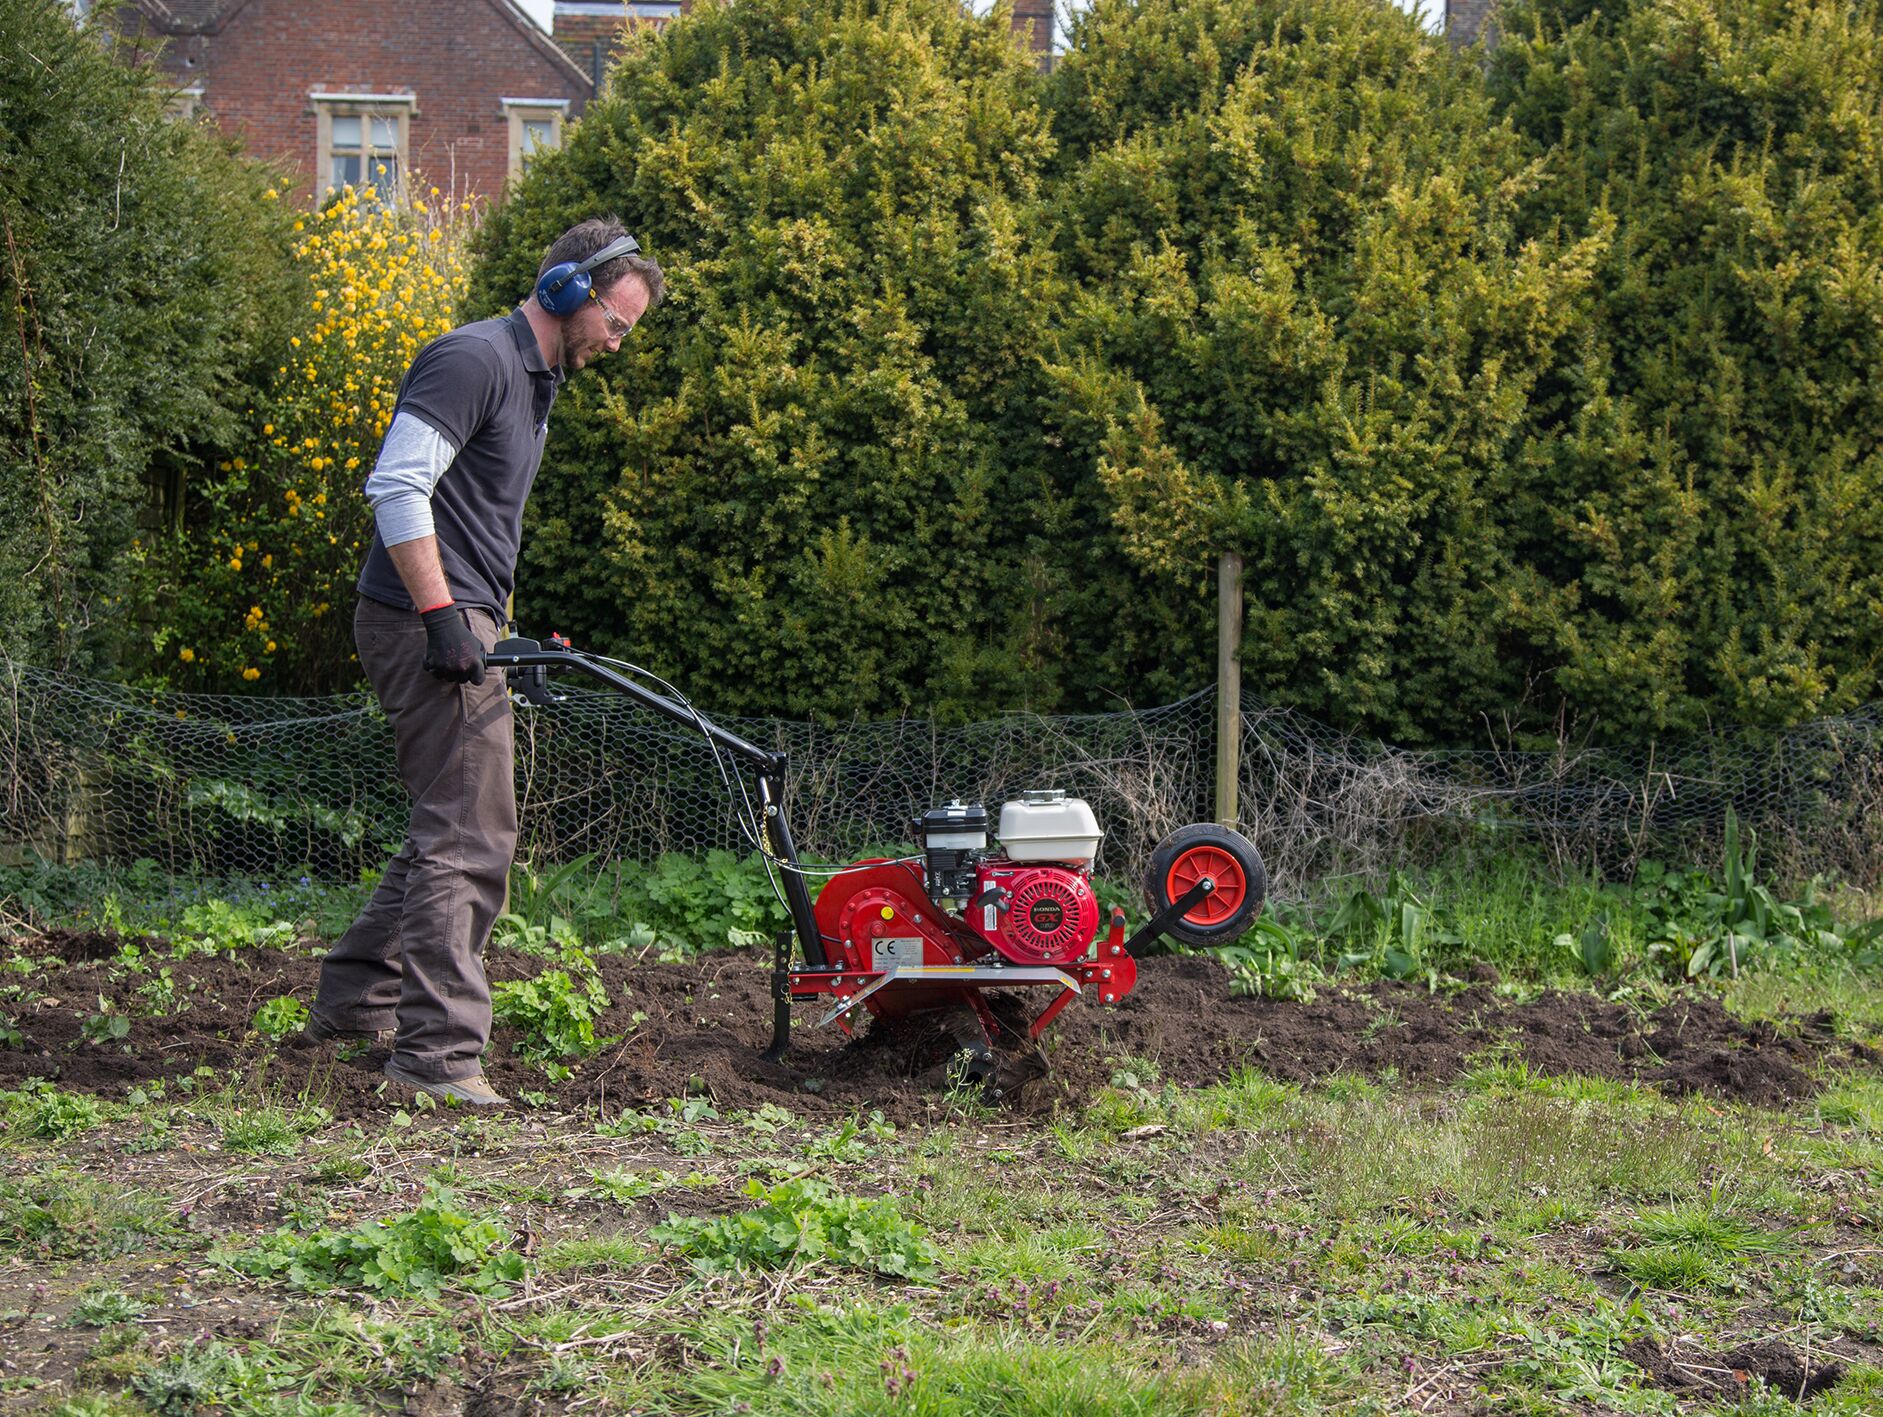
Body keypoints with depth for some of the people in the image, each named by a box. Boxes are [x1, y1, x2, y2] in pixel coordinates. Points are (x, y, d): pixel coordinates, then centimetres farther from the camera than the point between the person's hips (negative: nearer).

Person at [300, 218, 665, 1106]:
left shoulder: (536, 383, 21)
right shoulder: (474, 360, -12)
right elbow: (396, 486, -21)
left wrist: (505, 629, 23)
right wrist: (442, 616, -24)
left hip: (462, 626, 11)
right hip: (429, 624, -11)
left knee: (455, 828, 17)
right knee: (471, 836, -11)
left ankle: (353, 1001, 26)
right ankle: (438, 1045, -9)